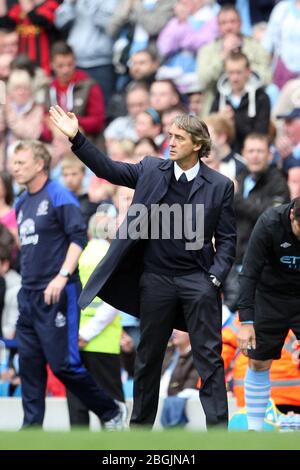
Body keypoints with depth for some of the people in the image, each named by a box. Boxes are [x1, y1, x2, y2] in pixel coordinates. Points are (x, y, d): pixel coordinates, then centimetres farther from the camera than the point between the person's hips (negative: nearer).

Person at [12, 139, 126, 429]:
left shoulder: (59, 197, -8)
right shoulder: (22, 204, 16)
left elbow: (79, 238, -16)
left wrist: (62, 277, -24)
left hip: (57, 295, -8)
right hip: (28, 295, 8)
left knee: (63, 364, -8)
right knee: (29, 364, 4)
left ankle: (111, 412, 8)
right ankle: (32, 427, 7)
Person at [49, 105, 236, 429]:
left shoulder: (220, 186, -2)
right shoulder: (151, 170, 3)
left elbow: (226, 239, 1)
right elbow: (108, 169, 6)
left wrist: (216, 277, -10)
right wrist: (76, 137, -4)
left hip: (198, 280, -2)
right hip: (156, 278, 2)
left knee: (209, 356, -3)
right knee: (148, 355, 11)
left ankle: (218, 425, -1)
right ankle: (140, 423, 22)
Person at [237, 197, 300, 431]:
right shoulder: (270, 223, -24)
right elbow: (250, 273, -20)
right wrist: (246, 321, -24)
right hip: (271, 297, 0)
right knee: (258, 363, 2)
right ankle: (254, 428, 13)